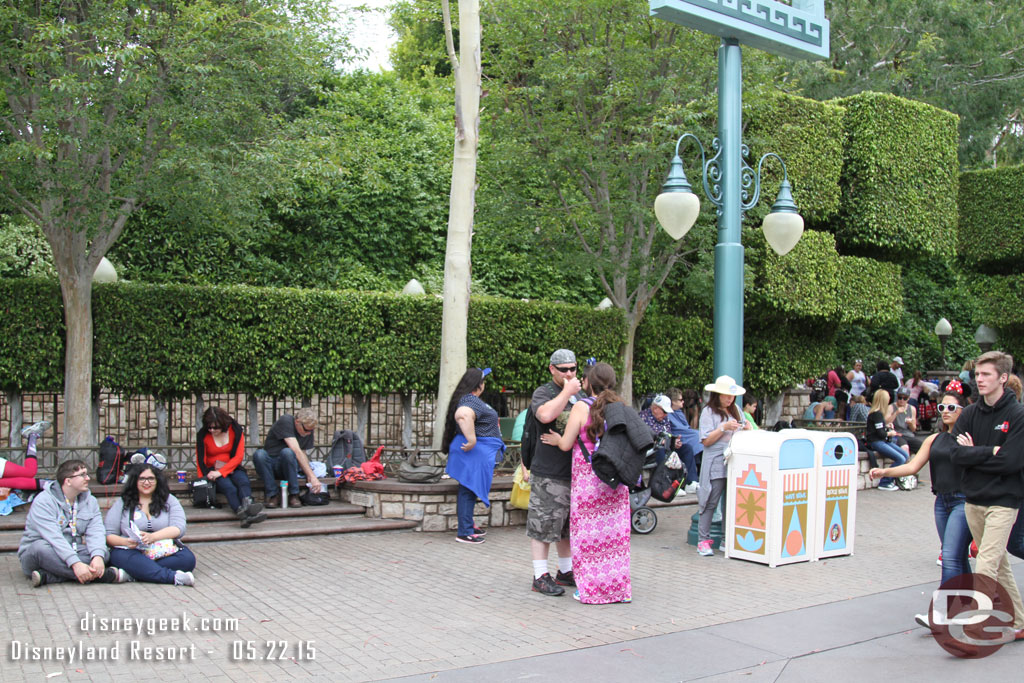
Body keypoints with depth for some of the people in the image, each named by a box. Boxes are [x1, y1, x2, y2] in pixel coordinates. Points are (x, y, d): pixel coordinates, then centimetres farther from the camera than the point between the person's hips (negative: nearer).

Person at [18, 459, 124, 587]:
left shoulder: (90, 501, 7)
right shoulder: (44, 501, -12)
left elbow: (96, 532, -8)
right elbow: (54, 537, -25)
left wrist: (98, 556, -30)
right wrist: (76, 564, -37)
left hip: (73, 553, 5)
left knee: (103, 552, -19)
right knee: (41, 547, -37)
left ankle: (48, 576, -34)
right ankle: (105, 574, -37)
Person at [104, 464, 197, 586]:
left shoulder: (169, 500, 12)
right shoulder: (122, 503, 12)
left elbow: (179, 529, -3)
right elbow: (108, 535, 4)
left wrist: (152, 537, -20)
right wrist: (126, 542, -18)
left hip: (166, 551, 1)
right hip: (132, 551, -1)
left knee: (188, 559, -29)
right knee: (121, 556, -35)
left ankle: (131, 573, -31)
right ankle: (174, 577, -44)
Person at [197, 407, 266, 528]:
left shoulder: (235, 430, -3)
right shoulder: (202, 435, -4)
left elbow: (239, 457, -7)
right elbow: (201, 461, -2)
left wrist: (220, 472, -19)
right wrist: (205, 477, -21)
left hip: (233, 467, 2)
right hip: (213, 470, -2)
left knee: (243, 482, -33)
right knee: (229, 487, -34)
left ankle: (247, 505, -64)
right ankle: (243, 514, -60)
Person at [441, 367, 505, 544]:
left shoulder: (470, 399, 15)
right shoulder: (471, 401, -19)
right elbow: (462, 415, -40)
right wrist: (472, 440, -36)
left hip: (479, 452, 11)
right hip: (475, 451, -11)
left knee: (470, 490, 17)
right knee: (469, 490, -7)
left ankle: (468, 525, 28)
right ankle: (464, 532, -3)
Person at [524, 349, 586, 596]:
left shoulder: (580, 395, 17)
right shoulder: (543, 393, -6)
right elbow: (545, 415, -28)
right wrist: (567, 391, -19)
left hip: (576, 471, 7)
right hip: (549, 473, -7)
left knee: (568, 525, 15)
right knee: (544, 524, -4)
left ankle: (566, 571, 26)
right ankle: (540, 576, 3)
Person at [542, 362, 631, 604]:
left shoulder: (581, 407, -8)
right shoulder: (620, 408, 4)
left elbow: (566, 444, -6)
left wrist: (557, 439, 14)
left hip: (587, 480, -4)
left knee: (588, 532, 4)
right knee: (616, 532, 10)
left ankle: (590, 589, 9)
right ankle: (619, 588, 16)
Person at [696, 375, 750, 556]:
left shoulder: (736, 410, 17)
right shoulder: (709, 412, -1)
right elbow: (706, 441, -8)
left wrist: (747, 428, 2)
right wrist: (724, 428, -16)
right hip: (716, 464, -6)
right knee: (711, 502, -6)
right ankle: (703, 541, -2)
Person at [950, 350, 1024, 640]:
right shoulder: (970, 413, 6)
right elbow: (956, 454, -4)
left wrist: (973, 453, -9)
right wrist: (990, 452, -15)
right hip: (973, 500, 6)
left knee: (984, 568, -14)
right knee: (999, 566, 14)